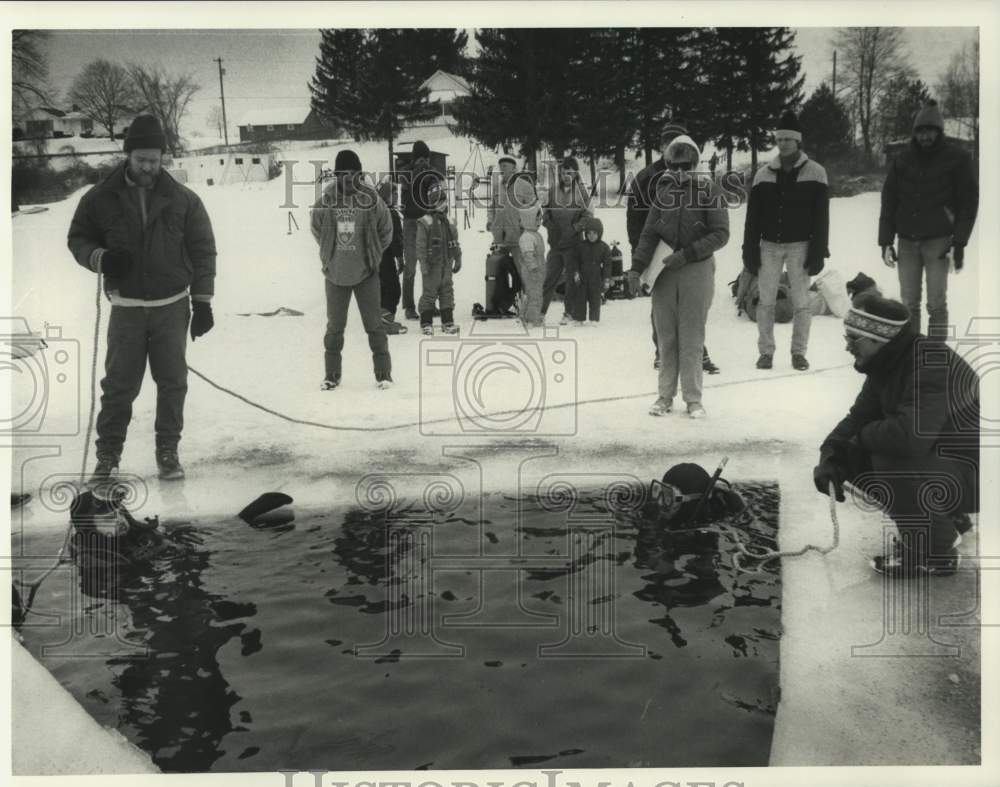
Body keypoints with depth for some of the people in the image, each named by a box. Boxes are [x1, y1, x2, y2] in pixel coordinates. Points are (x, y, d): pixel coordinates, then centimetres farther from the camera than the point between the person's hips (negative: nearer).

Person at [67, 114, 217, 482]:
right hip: (126, 307, 0)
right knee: (119, 383, 2)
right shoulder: (102, 198, -2)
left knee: (172, 382, 5)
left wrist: (202, 303, -2)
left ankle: (168, 452, 17)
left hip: (172, 307, 0)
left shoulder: (183, 199, -2)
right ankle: (108, 454, 14)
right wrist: (100, 258, -16)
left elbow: (203, 252, 2)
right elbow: (78, 238, 7)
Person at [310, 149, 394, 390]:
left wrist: (371, 254, 8)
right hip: (335, 273, 1)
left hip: (366, 273, -1)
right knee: (334, 326, 9)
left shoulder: (371, 200, -8)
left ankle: (383, 373, 12)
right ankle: (332, 374, 19)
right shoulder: (325, 202, -6)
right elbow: (317, 231, 11)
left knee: (374, 324, 2)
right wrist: (332, 253, 10)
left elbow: (385, 232, 5)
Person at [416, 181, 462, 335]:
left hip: (446, 264, 6)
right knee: (430, 292, -2)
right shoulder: (425, 222, -9)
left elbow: (455, 243, 16)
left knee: (447, 291, 9)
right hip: (432, 265, -6)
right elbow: (420, 246, -12)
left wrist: (458, 260, 14)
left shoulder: (449, 223, 9)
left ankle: (447, 321, 17)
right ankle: (426, 323, 6)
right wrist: (423, 264, -16)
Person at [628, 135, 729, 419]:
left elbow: (721, 234, -8)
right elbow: (649, 234, 6)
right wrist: (637, 267, -7)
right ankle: (666, 396, 13)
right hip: (664, 271, 3)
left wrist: (687, 254, -17)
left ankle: (693, 398, 8)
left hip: (696, 270, -3)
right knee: (666, 337, 5)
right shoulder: (663, 191, 7)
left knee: (691, 338, -1)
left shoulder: (708, 191, -4)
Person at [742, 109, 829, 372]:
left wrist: (818, 252, -8)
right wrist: (750, 251, 0)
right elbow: (752, 217, 7)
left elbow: (821, 217, -1)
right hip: (769, 245, 2)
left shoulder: (814, 173, 0)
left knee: (801, 301, 0)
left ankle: (799, 352, 10)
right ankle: (765, 351, 10)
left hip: (800, 245, -2)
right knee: (766, 301, 2)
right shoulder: (764, 174, 6)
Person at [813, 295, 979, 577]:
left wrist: (865, 435, -21)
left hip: (973, 472, -9)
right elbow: (860, 417, 5)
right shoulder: (887, 364, -1)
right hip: (936, 458, 9)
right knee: (855, 459, 1)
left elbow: (911, 436, -41)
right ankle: (946, 521, 15)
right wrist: (830, 455, -13)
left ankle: (934, 554, -8)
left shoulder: (932, 365, -30)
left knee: (892, 465, -30)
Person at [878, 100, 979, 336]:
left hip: (938, 241, -3)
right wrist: (885, 241, 2)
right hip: (907, 241, 3)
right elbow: (888, 203, 9)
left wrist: (960, 242, -9)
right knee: (909, 303, 5)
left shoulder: (957, 159, -1)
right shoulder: (901, 161, 7)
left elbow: (969, 202, -1)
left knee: (936, 303, -3)